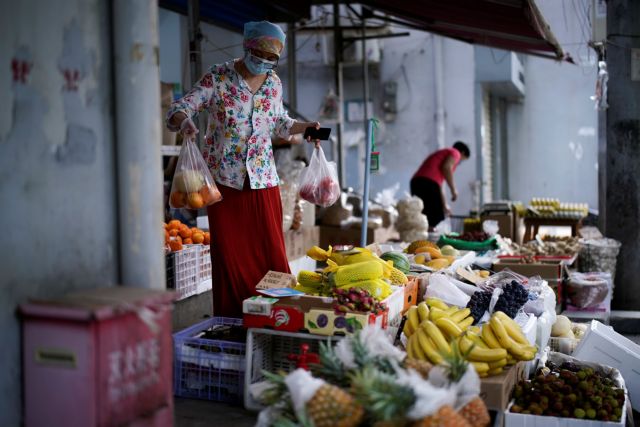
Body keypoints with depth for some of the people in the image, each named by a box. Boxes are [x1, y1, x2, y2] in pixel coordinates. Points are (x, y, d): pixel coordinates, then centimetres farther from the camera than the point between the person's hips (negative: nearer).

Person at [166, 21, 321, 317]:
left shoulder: (274, 83, 7)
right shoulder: (218, 78, -6)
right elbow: (178, 110, -11)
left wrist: (305, 127, 4)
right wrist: (184, 121, -34)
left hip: (263, 181, 4)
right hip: (225, 179, -3)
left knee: (271, 252, 3)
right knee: (229, 254, 1)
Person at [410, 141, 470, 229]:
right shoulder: (455, 153, 12)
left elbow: (439, 184, 39)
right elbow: (446, 168, -9)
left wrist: (444, 205, 43)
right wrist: (453, 189, -2)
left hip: (417, 181, 9)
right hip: (428, 182, -9)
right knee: (434, 222, -8)